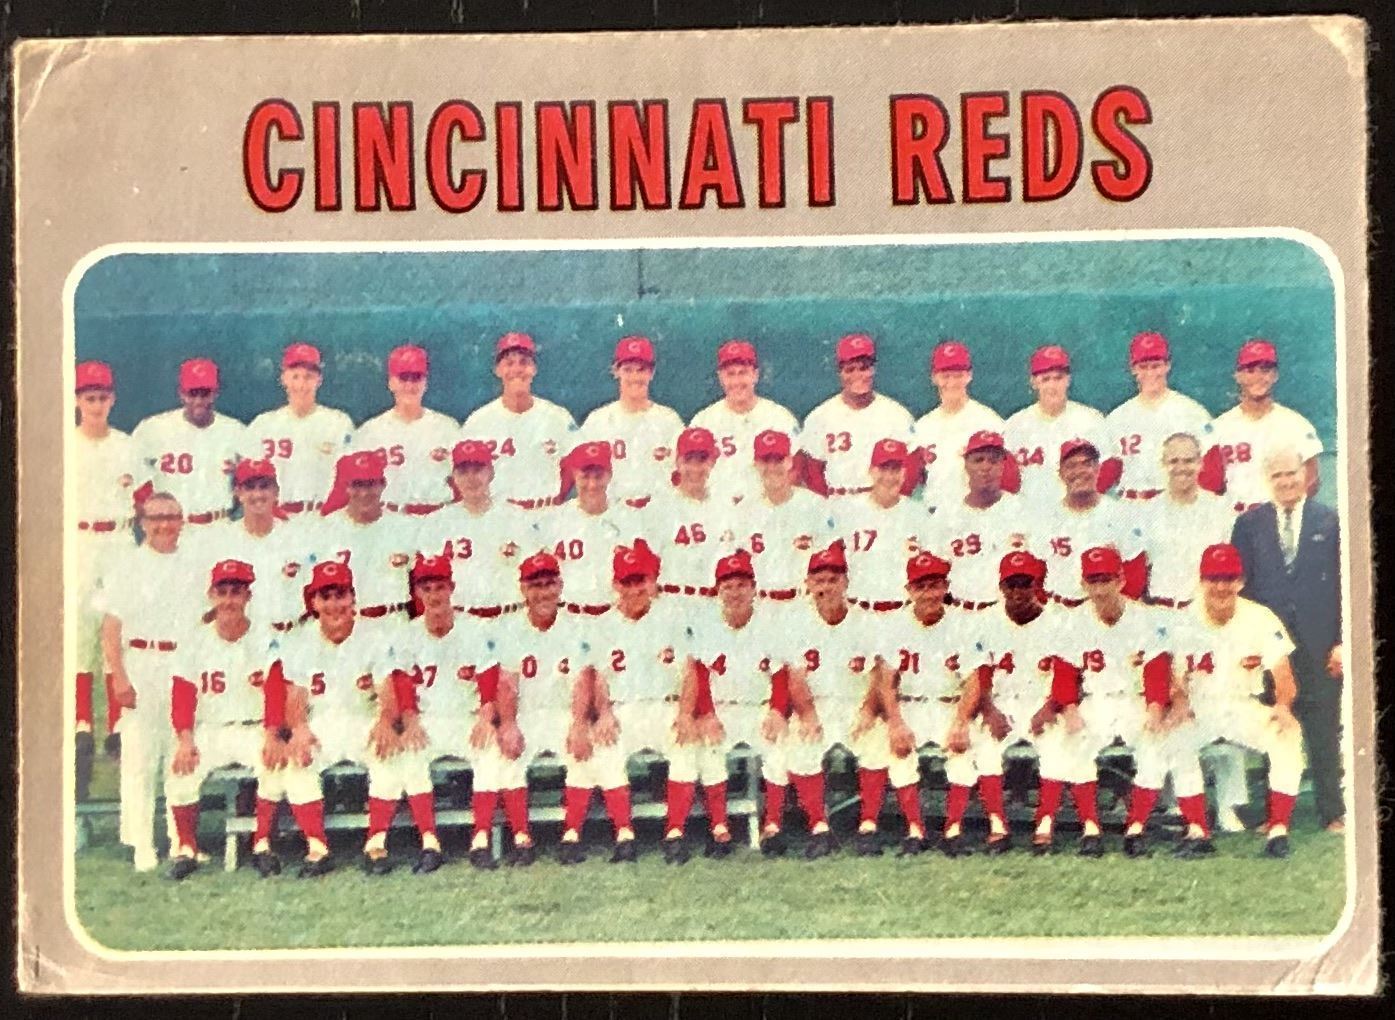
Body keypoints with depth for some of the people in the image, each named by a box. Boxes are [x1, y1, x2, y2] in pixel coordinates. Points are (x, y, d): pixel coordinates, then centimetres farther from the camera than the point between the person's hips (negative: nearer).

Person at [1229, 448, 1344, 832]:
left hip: (1319, 648, 0)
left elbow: (1345, 585, 4)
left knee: (1324, 734, 3)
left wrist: (1343, 641, -3)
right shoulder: (1249, 524, 9)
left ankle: (1332, 813, 13)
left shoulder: (1331, 522, 6)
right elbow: (1240, 586, 6)